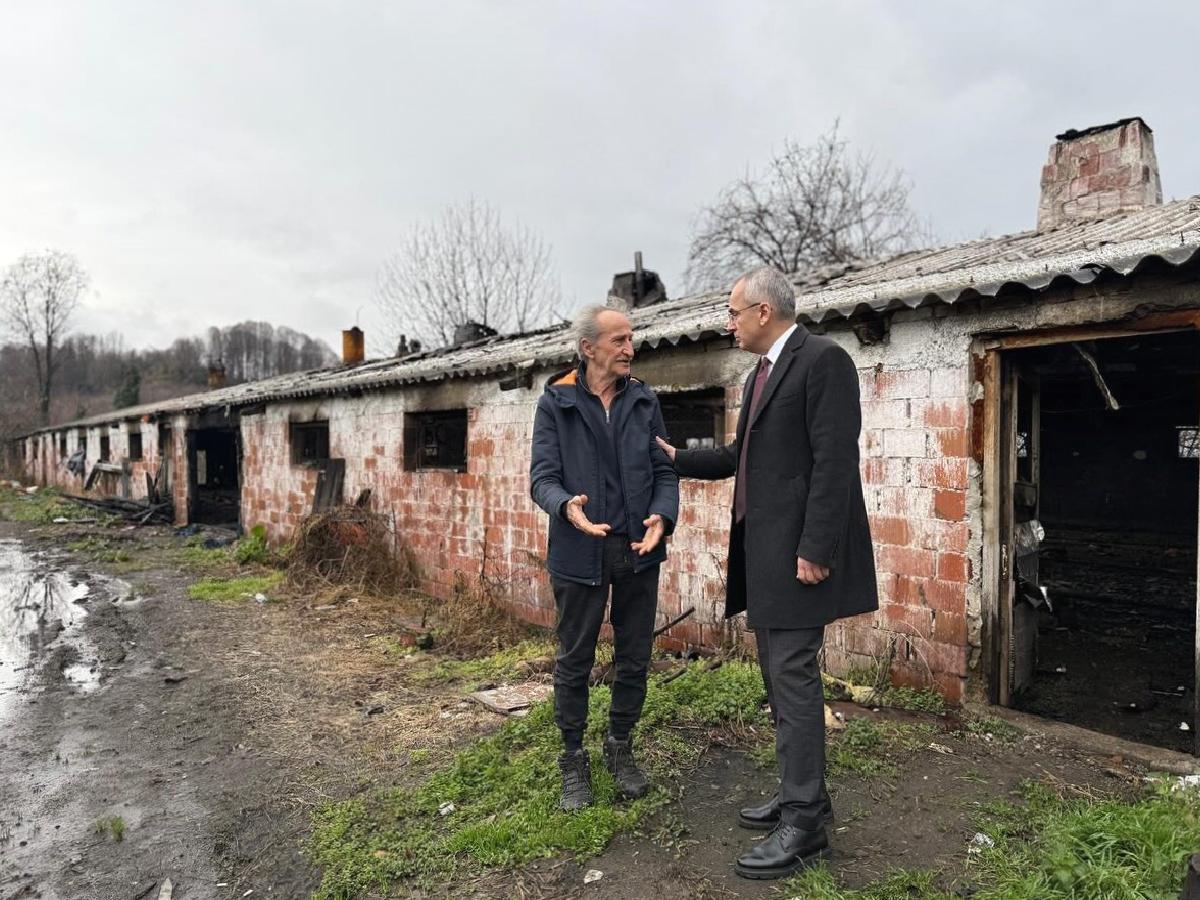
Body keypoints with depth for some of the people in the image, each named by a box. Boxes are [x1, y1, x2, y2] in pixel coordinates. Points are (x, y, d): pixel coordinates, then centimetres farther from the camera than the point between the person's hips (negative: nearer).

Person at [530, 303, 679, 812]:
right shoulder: (556, 403, -4)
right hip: (580, 553, -3)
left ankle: (621, 749, 35)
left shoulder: (644, 401, 5)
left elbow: (664, 470, 3)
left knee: (634, 658, 13)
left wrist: (662, 516, -16)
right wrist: (567, 507, -30)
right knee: (574, 662, 10)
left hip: (638, 549, 3)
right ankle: (574, 761, 28)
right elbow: (542, 477, -8)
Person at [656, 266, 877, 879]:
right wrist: (678, 459, 25)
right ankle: (800, 795, 29)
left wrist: (815, 549, -23)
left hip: (797, 550, -10)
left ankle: (805, 824, 7)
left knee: (793, 678, -5)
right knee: (779, 676, 15)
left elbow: (835, 460, -19)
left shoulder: (823, 360, -12)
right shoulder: (763, 373, 17)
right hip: (763, 551, 10)